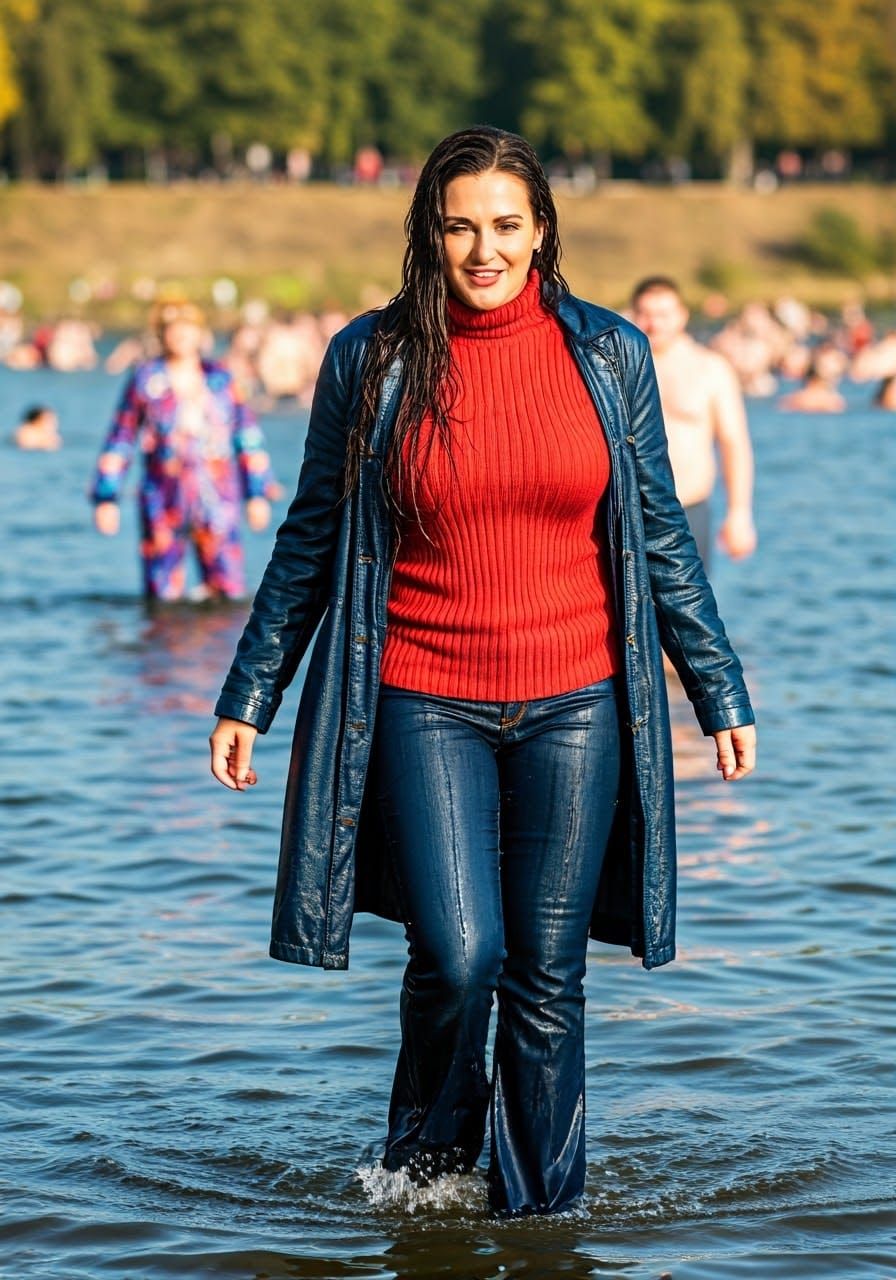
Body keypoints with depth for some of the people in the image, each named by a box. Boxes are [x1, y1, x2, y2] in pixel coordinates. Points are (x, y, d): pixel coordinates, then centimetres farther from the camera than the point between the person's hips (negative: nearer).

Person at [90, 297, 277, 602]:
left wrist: (257, 493, 8)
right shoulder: (145, 379, 3)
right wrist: (107, 497, 1)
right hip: (164, 499, -1)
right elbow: (119, 442, 5)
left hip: (218, 498, 1)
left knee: (231, 597, -4)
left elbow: (248, 436, 12)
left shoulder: (219, 378, 8)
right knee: (163, 601, 0)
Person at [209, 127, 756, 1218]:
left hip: (574, 706, 1)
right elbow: (311, 542, 8)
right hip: (424, 705, -1)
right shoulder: (370, 359, 1)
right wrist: (248, 698, 8)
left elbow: (661, 539, 11)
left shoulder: (609, 355, 4)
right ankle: (425, 1162, 15)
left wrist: (720, 694, 11)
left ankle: (541, 1212, 19)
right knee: (458, 954, -13)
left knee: (546, 980, 4)